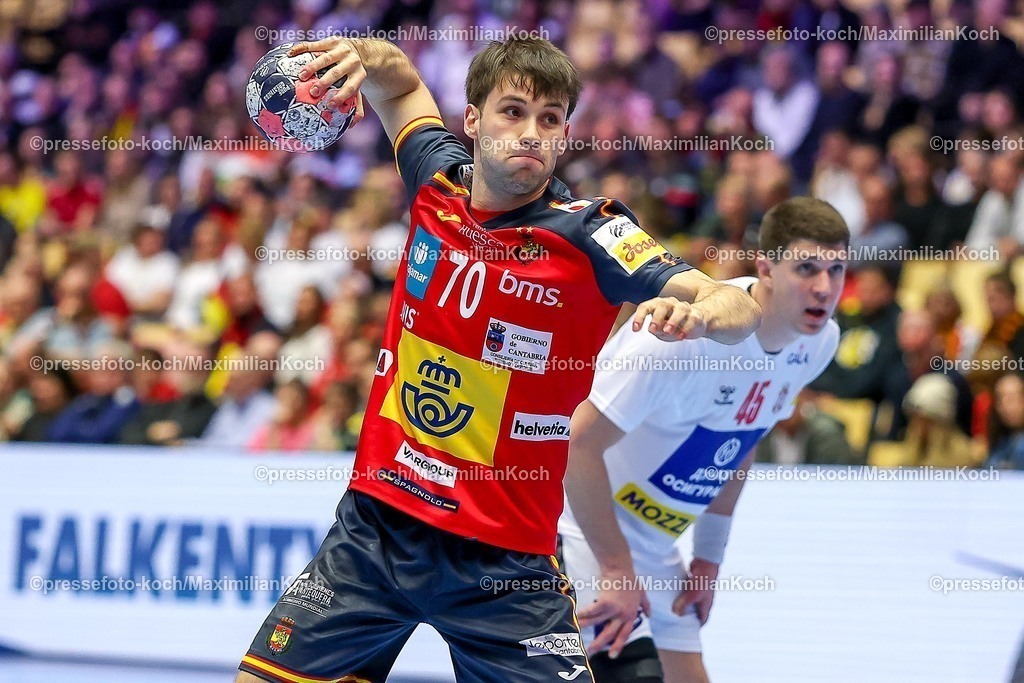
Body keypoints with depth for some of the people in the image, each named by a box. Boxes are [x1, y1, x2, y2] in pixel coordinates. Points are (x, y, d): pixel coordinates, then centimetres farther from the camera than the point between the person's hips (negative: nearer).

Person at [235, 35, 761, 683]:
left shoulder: (589, 234, -14)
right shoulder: (440, 179, -1)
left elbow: (741, 309, -22)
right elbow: (402, 86, 20)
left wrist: (697, 313, -45)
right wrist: (363, 55, -2)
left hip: (502, 557, -4)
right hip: (374, 520, 4)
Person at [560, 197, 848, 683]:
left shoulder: (819, 342, -4)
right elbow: (581, 442, -26)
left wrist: (708, 559, 13)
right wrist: (616, 570, -23)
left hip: (657, 544, 8)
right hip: (588, 530, -8)